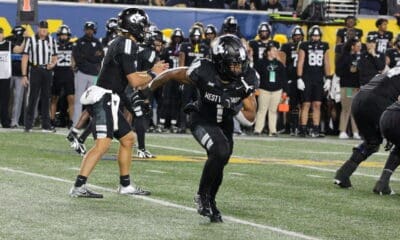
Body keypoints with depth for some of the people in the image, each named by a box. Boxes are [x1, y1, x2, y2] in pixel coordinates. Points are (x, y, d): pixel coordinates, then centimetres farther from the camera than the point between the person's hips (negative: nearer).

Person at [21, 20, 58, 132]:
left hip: (47, 71, 4)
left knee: (46, 98, 8)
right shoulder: (31, 40, -3)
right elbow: (25, 58, -3)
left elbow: (54, 57, 16)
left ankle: (46, 125, 13)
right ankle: (28, 125, -1)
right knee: (33, 98, -5)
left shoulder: (51, 40, 8)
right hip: (35, 71, -4)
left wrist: (53, 63, -8)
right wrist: (24, 75, -8)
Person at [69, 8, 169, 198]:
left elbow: (128, 76, 26)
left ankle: (125, 185, 24)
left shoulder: (120, 43, 17)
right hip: (105, 99, -11)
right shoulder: (127, 45, -13)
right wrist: (152, 74, 2)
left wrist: (151, 72, 25)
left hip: (106, 101, 11)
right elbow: (134, 81, -15)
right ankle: (79, 186, -23)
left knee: (127, 138, 18)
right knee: (102, 144, -18)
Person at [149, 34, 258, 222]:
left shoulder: (246, 79, -21)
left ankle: (209, 203, 43)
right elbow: (171, 74, -14)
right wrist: (148, 90, 0)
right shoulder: (203, 72, -32)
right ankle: (202, 196, -8)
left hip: (224, 124, 5)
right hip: (202, 121, -5)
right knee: (220, 151, -29)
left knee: (218, 165, 15)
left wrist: (249, 95, -32)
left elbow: (250, 117, -12)